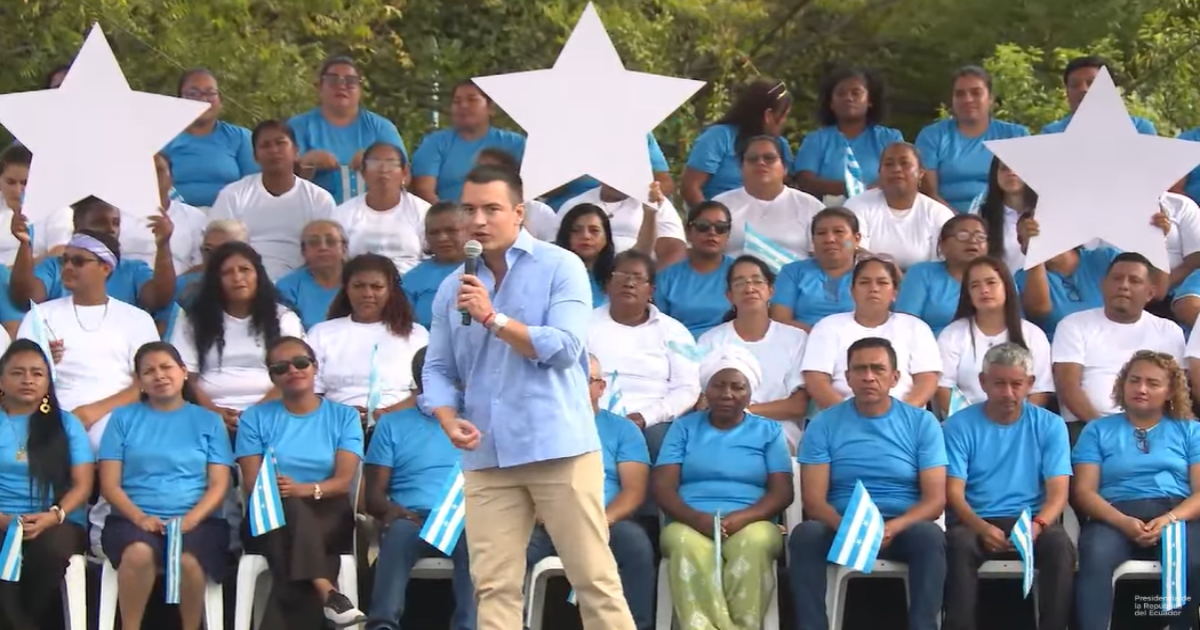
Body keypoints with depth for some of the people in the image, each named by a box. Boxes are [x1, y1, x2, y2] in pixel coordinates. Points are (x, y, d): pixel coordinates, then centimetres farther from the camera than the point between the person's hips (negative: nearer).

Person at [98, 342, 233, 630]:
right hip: (133, 519, 0)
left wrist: (189, 520, -14)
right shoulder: (124, 418, 13)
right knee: (139, 552, -36)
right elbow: (110, 484, 6)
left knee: (188, 560, -35)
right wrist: (140, 517, -12)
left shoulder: (208, 421, 14)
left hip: (197, 520, 0)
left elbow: (218, 485, 5)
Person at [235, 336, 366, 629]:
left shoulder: (343, 416, 11)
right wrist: (279, 490, -24)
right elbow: (253, 482, 1)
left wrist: (306, 489, -25)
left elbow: (344, 481, -3)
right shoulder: (256, 418, 12)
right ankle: (327, 593, -52)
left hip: (328, 518, 0)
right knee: (292, 509, -37)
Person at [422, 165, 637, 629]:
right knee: (494, 585, 2)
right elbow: (438, 368, 13)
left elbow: (564, 347, -11)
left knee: (593, 575, -2)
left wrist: (493, 319, -13)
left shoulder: (561, 267, 0)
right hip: (487, 456, 4)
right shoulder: (453, 287, 13)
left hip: (558, 447, -4)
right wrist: (449, 419, -6)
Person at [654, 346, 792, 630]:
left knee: (754, 542, -37)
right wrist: (697, 518, -15)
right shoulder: (684, 428, 17)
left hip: (750, 525, 0)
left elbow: (782, 492, 5)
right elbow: (663, 487, 6)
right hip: (691, 525, 0)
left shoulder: (769, 432, 16)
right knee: (686, 544, -37)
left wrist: (741, 518, -15)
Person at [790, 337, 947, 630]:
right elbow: (814, 499, -2)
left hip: (902, 527, 0)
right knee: (805, 534, -32)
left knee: (930, 536, -34)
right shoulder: (824, 425, 5)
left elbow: (935, 499, -2)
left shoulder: (922, 423, 5)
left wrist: (891, 528, -22)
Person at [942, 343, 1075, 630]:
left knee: (1060, 544, -32)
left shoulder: (1050, 426, 5)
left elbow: (1058, 492, -2)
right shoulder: (960, 426, 2)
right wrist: (982, 528, -25)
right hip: (976, 521, -1)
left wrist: (1037, 525, -24)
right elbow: (954, 492, -5)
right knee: (959, 543, -35)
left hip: (1031, 521, 1)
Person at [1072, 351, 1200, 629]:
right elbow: (1083, 491, 7)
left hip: (1176, 516, 0)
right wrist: (1123, 522, -13)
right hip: (1116, 516, 0)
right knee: (1095, 557, -37)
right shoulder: (1098, 430, 18)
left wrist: (1169, 520, -14)